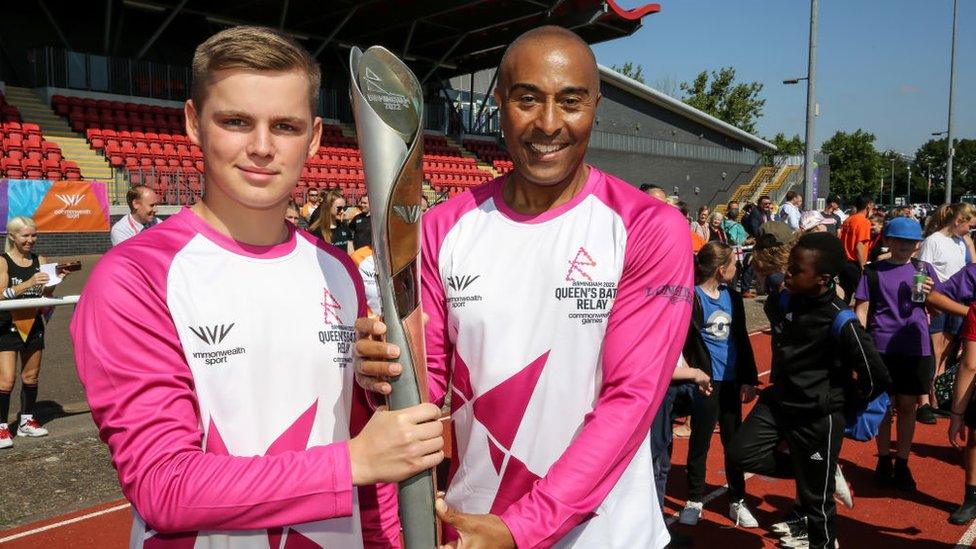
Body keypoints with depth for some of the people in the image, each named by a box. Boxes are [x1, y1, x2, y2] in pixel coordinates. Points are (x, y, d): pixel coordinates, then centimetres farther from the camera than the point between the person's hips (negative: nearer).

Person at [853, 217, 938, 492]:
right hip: (882, 347, -1)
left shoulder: (924, 269, 6)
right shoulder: (873, 271, 1)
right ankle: (883, 461, 23)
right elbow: (862, 308, 1)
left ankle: (902, 464, 22)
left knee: (907, 405, 9)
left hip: (915, 348, 2)